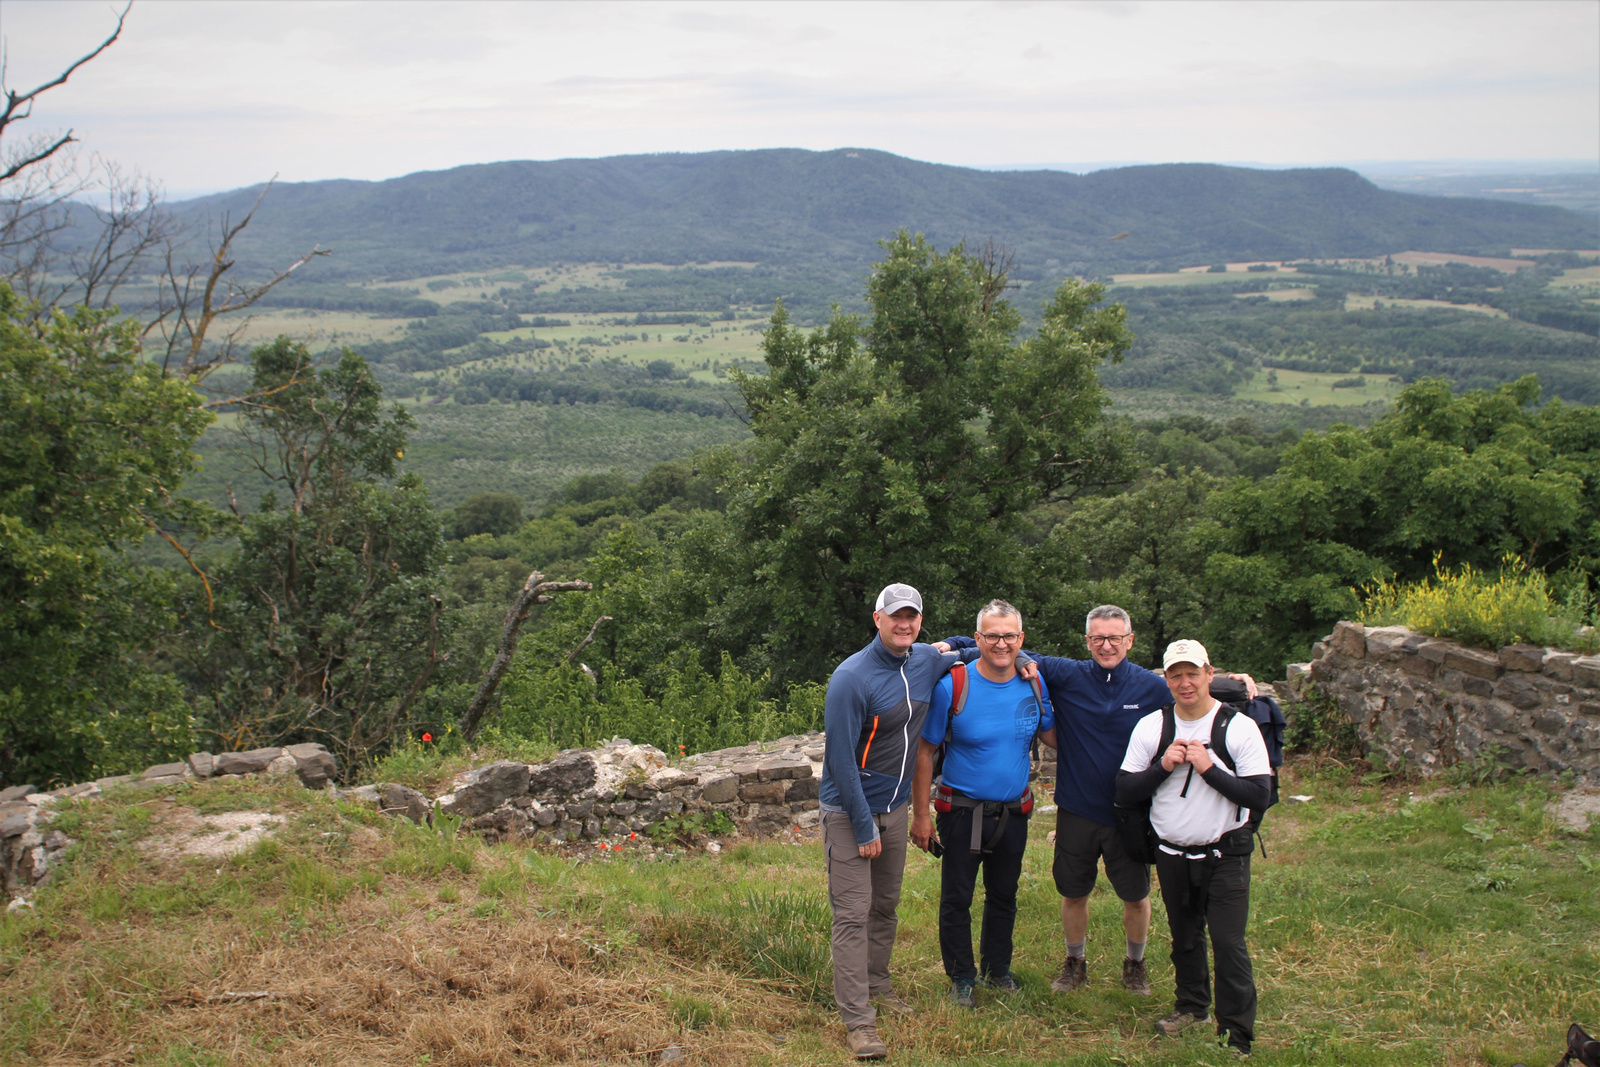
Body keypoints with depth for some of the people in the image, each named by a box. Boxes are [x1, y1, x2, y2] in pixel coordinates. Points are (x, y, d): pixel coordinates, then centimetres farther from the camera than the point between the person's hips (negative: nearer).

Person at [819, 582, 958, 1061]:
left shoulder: (928, 661, -1)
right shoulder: (851, 678, -21)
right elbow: (842, 760, -19)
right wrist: (864, 828, -18)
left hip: (895, 806, 7)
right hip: (849, 810, -6)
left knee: (886, 906, 17)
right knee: (853, 914, -7)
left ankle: (878, 983, 35)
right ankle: (858, 1020, -4)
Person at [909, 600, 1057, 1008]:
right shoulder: (952, 686, -16)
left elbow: (1051, 734, 13)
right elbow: (925, 751, -10)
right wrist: (921, 815, -11)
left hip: (1013, 812, 4)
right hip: (962, 811, -4)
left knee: (1003, 896, 19)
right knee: (957, 899, 7)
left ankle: (998, 968, 38)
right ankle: (962, 978, 24)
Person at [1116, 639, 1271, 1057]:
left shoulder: (1239, 727, -9)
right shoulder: (1150, 727, -1)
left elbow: (1259, 794, -15)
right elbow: (1125, 793, -3)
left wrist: (1208, 768, -22)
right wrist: (1163, 766, -16)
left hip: (1225, 855, -3)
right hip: (1172, 855, 3)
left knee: (1228, 943, -7)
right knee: (1184, 937, 18)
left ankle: (1237, 1031, 4)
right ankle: (1192, 1005, 39)